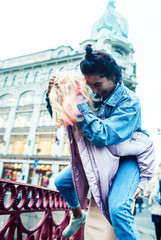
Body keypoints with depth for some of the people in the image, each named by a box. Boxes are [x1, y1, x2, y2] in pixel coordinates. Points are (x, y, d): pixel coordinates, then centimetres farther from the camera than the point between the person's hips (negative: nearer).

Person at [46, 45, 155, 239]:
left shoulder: (129, 101, -23)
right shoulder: (95, 96, -6)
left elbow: (101, 136, -37)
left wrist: (78, 103, -35)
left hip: (127, 159, -6)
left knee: (117, 207, -32)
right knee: (61, 182, 7)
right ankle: (78, 215, 36)